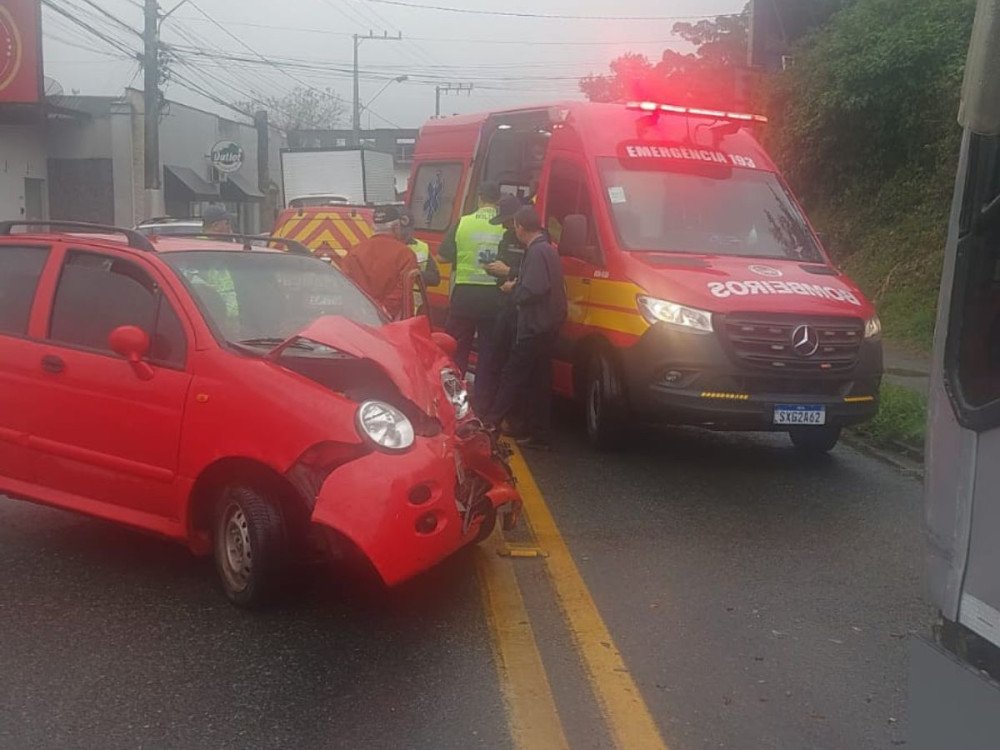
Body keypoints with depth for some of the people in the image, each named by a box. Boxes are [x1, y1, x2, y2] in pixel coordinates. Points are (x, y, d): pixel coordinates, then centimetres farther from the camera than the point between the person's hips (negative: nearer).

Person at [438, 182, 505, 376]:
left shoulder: (462, 223, -4)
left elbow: (443, 256, 2)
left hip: (465, 294, 0)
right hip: (494, 296, 1)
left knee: (458, 348, 9)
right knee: (490, 350, 11)